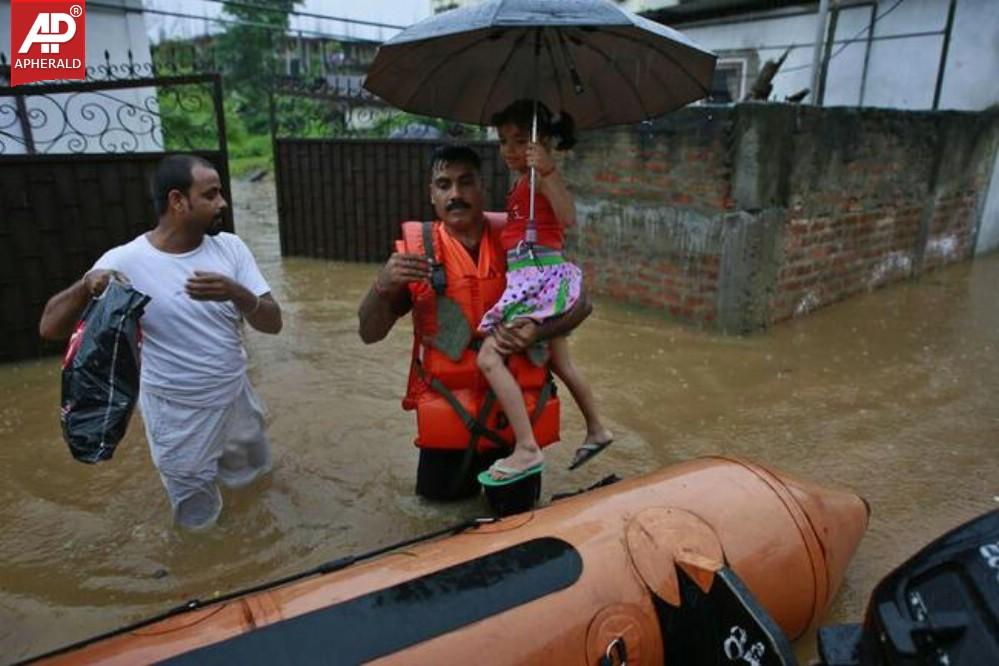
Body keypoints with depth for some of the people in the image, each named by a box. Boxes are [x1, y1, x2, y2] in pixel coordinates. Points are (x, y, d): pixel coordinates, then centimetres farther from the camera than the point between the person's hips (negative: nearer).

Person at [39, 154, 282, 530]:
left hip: (237, 397, 3)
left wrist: (237, 294, -34)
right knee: (200, 518, 17)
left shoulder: (230, 247, -9)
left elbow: (273, 323, -13)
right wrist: (86, 285, -35)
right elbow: (50, 329, -16)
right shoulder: (125, 261, -18)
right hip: (180, 415, -3)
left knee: (253, 477, 26)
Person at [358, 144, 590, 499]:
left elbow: (580, 303, 2)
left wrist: (540, 331, -19)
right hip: (450, 413, 0)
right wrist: (382, 286, -25)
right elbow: (369, 334, -5)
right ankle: (472, 465, 43)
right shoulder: (416, 249, -7)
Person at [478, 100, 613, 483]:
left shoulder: (540, 176, -10)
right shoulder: (522, 182, 17)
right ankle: (596, 430, 39)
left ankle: (527, 449, -17)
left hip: (539, 276, -10)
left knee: (489, 357, -17)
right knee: (560, 363, 22)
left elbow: (567, 217, -28)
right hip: (530, 278, 10)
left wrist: (546, 170, -36)